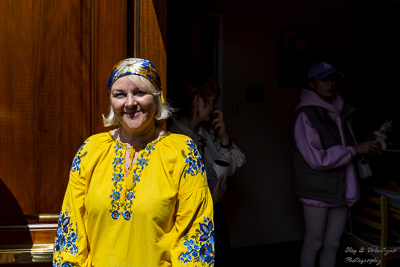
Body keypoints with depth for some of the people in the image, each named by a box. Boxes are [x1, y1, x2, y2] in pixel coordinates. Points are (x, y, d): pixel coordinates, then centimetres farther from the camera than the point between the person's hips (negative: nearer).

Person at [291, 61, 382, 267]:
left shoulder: (340, 111, 8)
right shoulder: (306, 114, -14)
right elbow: (316, 158, -19)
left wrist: (367, 149, 1)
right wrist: (354, 150, -16)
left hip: (341, 187, 6)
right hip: (317, 189, -6)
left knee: (332, 244, 14)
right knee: (314, 243, 8)